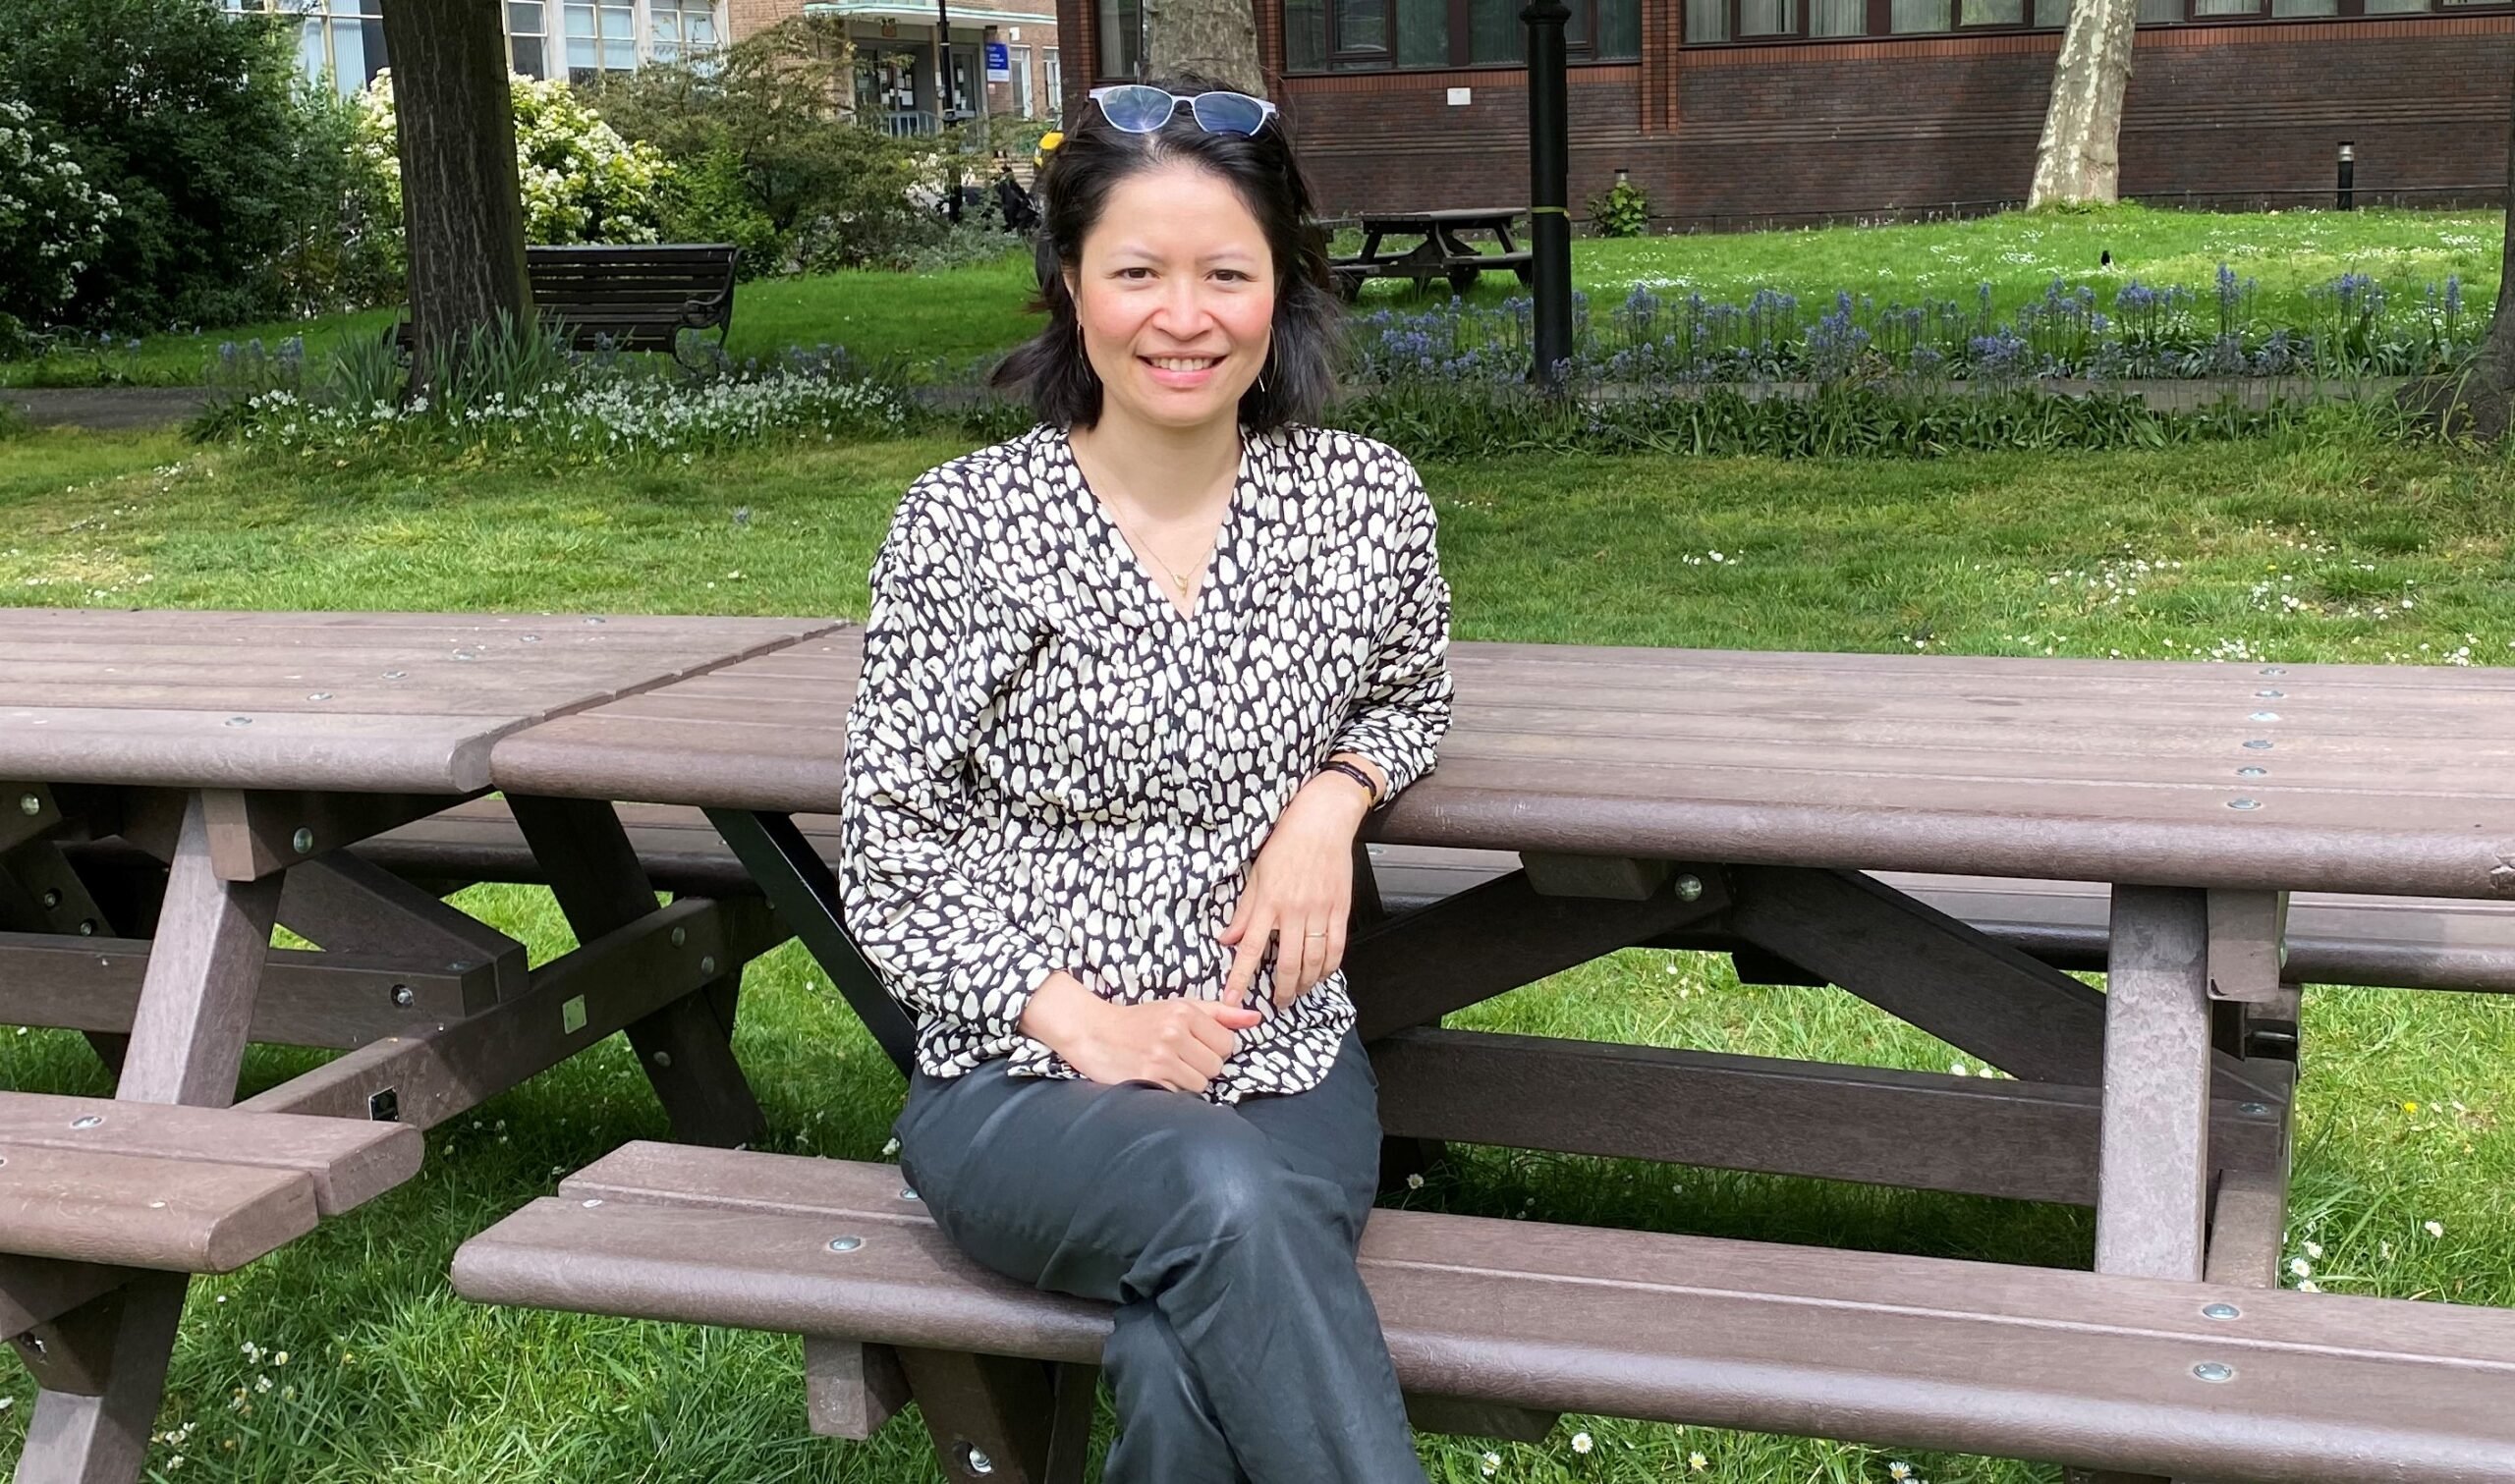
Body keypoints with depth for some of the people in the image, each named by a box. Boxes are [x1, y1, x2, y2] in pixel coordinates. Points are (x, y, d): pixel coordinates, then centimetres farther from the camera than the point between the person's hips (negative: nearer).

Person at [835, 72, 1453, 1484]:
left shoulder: (1367, 501, 1)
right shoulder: (964, 524, -6)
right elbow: (892, 852, -2)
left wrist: (1334, 794, -2)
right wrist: (1083, 1023, -15)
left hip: (1285, 1063, 2)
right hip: (1020, 1080, -1)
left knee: (1188, 1367, -32)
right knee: (1225, 1196, -35)